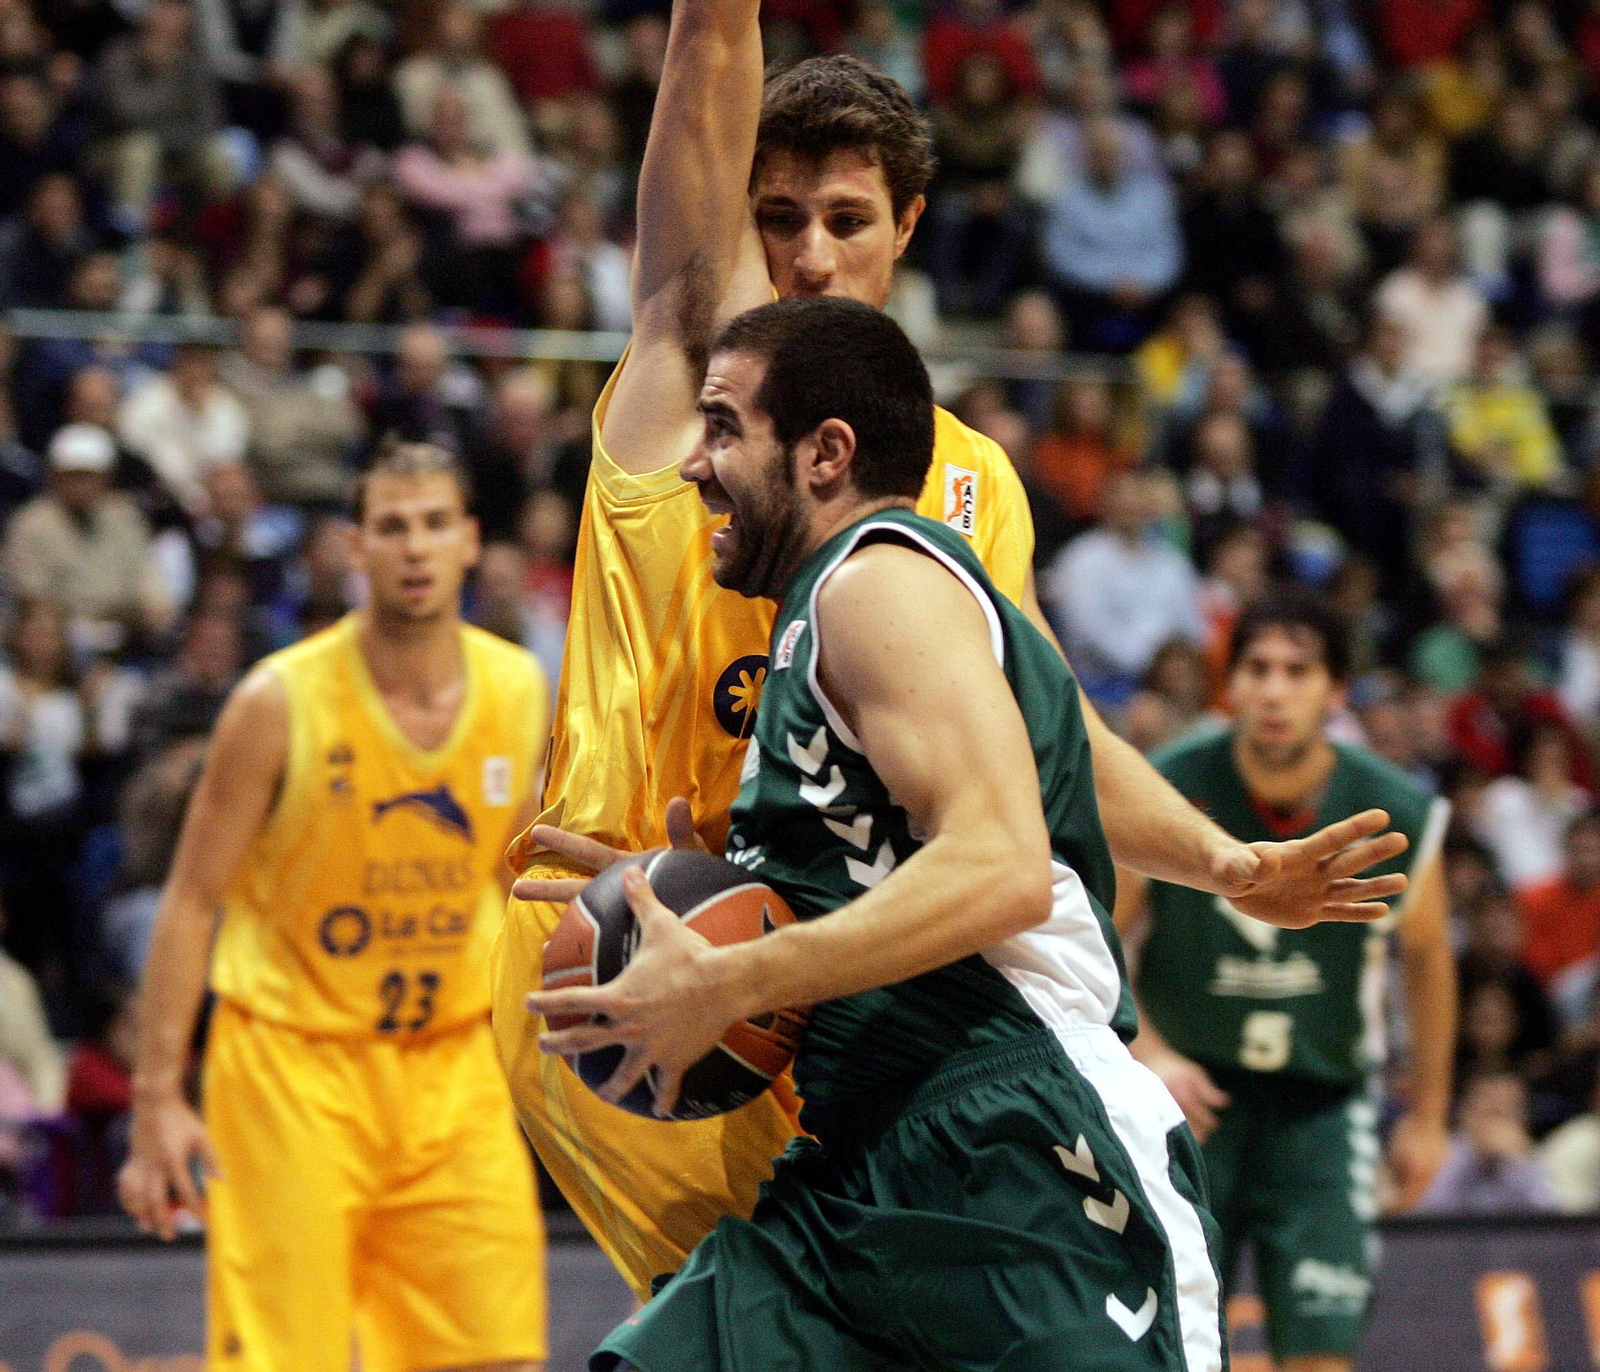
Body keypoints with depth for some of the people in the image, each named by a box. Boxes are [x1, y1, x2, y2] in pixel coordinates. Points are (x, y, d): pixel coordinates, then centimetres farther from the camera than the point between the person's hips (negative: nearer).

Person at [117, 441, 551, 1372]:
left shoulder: (520, 692, 0)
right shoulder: (283, 703, -12)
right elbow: (192, 900, -8)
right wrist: (159, 1095, -12)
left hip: (455, 1061, 4)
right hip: (294, 1060, -4)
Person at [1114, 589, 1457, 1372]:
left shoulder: (1399, 817, -8)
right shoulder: (1165, 798, -13)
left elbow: (1427, 959, 9)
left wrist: (1428, 1115, 13)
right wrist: (1147, 1052, -19)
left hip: (1322, 1103, 1)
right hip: (1191, 1093, -1)